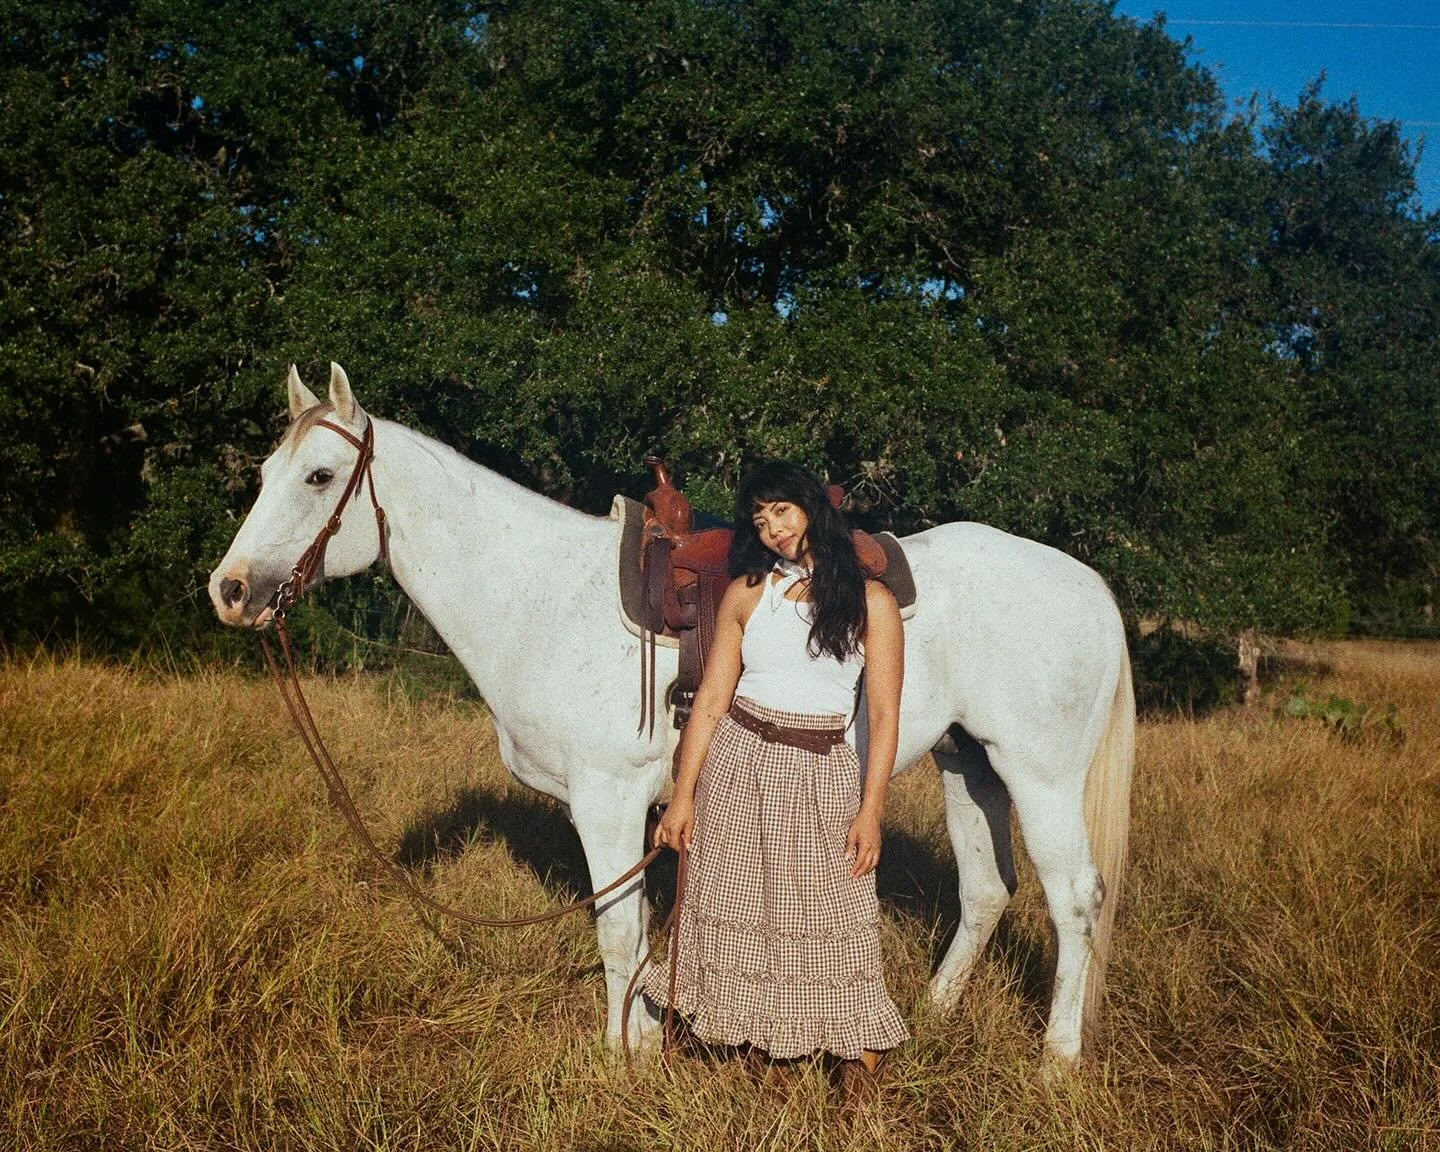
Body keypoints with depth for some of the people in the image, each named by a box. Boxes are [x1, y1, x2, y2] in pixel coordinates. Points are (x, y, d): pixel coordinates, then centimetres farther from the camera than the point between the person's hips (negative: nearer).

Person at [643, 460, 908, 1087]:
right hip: (738, 760, 3)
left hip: (823, 773, -2)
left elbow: (883, 716, -4)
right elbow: (710, 700, 3)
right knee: (733, 903, 8)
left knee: (829, 913, 3)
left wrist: (870, 811, -10)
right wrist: (683, 794, -2)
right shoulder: (745, 594, 4)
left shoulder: (871, 600, -2)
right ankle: (752, 1032, 28)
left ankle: (859, 1040, 23)